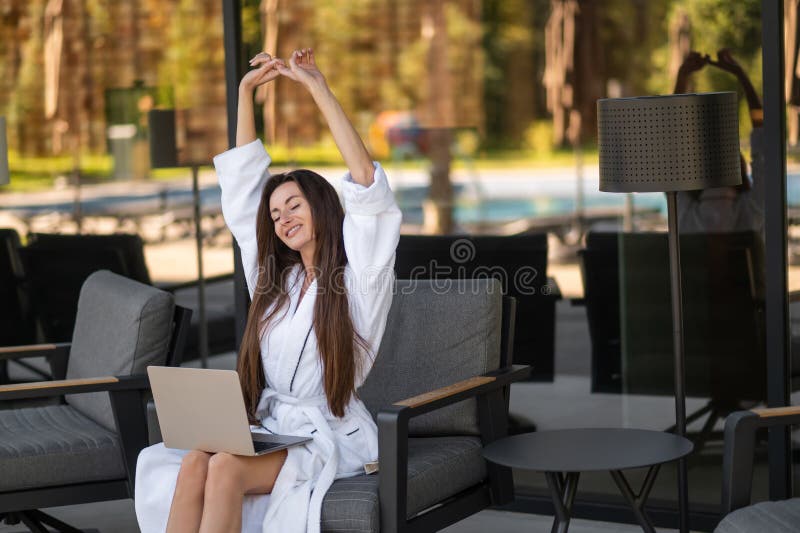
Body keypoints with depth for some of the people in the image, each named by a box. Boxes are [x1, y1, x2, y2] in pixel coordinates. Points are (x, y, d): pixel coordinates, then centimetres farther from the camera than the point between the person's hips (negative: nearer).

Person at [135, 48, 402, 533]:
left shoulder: (358, 278, 1)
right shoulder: (275, 278, 19)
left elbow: (365, 180, -13)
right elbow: (242, 183, 20)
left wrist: (318, 88, -13)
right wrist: (246, 92, 16)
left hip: (332, 435, -5)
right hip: (270, 427, 5)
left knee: (226, 469, -32)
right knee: (193, 463, -27)